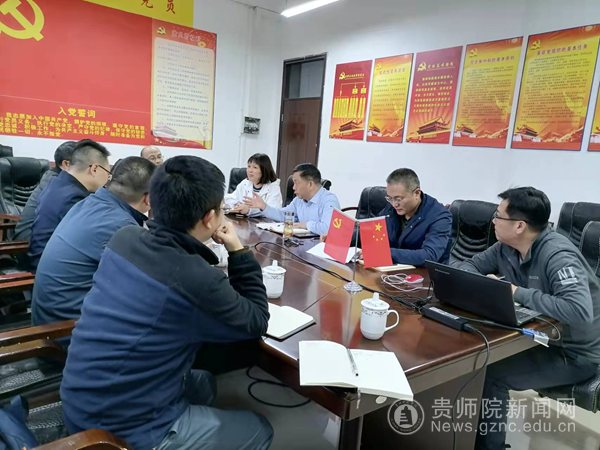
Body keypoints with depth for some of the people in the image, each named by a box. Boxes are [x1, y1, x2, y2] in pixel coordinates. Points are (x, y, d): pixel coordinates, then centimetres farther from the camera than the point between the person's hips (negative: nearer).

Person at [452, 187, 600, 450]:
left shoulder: (558, 256, -29)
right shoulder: (507, 247, -4)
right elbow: (470, 264, 8)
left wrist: (517, 293, -32)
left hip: (574, 352, -7)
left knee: (490, 374, -20)